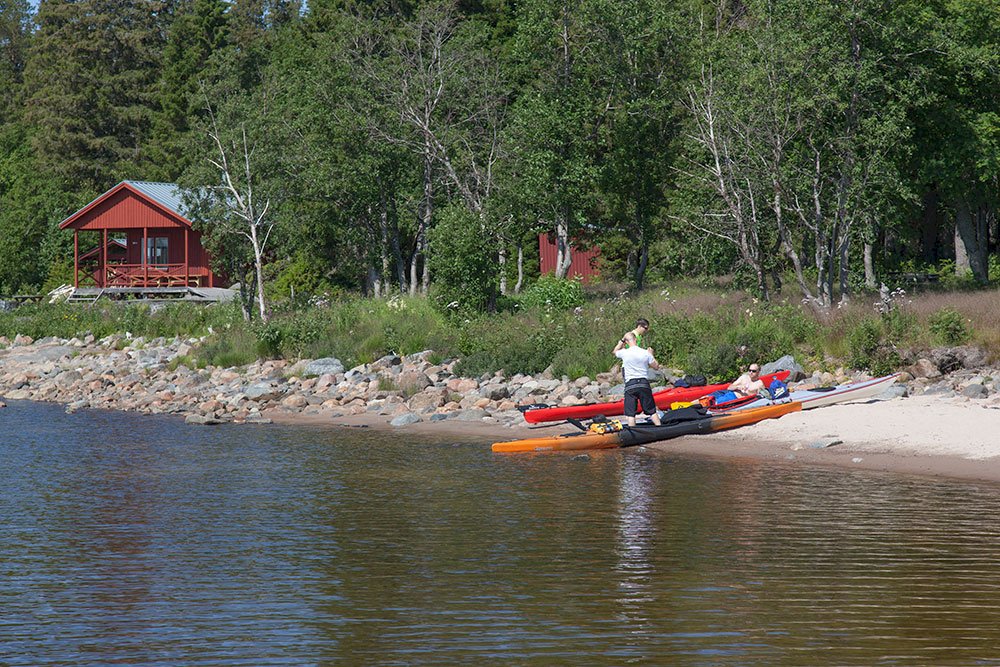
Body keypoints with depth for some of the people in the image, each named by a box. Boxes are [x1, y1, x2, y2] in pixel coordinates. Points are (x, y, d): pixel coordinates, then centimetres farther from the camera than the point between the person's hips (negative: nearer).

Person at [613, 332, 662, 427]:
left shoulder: (624, 353, -5)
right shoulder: (645, 353, -4)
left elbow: (615, 351, 19)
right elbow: (656, 366, 7)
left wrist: (622, 341, 28)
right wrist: (651, 355, 21)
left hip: (630, 385, -1)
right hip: (644, 384, 1)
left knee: (630, 413, 2)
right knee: (652, 411, 11)